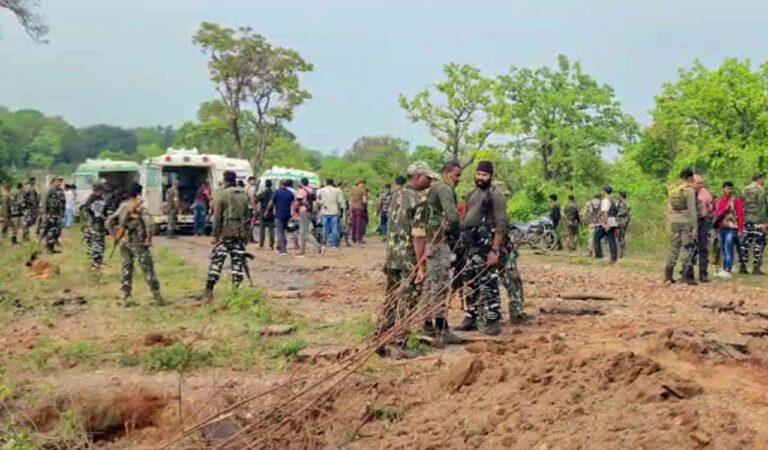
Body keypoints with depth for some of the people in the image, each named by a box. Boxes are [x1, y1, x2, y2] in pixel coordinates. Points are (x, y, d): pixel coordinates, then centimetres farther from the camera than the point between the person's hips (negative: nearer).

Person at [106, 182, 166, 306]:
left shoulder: (122, 207, 7)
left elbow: (109, 222, 11)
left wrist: (116, 236, 14)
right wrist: (148, 239, -13)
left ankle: (126, 297, 11)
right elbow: (148, 223, -24)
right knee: (148, 270, 0)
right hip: (138, 243, -6)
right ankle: (157, 297, 2)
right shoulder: (140, 207, -11)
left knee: (126, 269, 10)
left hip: (125, 243, 6)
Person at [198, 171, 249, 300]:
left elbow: (217, 217, -7)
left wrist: (215, 235, -2)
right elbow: (247, 215, 12)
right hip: (240, 233, 4)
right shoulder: (244, 195, 10)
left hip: (225, 233, -4)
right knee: (238, 261, 6)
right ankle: (236, 289, 5)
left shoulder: (221, 195, -6)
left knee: (217, 260, -1)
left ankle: (209, 290, -3)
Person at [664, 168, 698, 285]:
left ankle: (668, 275, 12)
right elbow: (692, 210, -11)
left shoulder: (672, 189, 11)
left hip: (673, 221, 6)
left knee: (673, 247, 12)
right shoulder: (689, 190, -8)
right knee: (687, 248, -1)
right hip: (686, 221, -6)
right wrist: (694, 227, -11)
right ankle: (686, 276, -4)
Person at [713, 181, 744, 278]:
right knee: (723, 250, 10)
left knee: (728, 249, -11)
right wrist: (716, 225, 12)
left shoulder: (736, 200, -4)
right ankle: (724, 270, 16)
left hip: (731, 228, -6)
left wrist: (740, 230, -11)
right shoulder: (718, 200, 11)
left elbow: (740, 215, -7)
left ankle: (728, 271, -13)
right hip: (721, 228, 6)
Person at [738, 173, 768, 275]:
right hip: (757, 220, -7)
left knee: (745, 242, 10)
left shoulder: (745, 190, 13)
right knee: (759, 242, -2)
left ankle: (742, 266, 9)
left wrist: (741, 220, 18)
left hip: (746, 220, 7)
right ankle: (756, 267, -5)